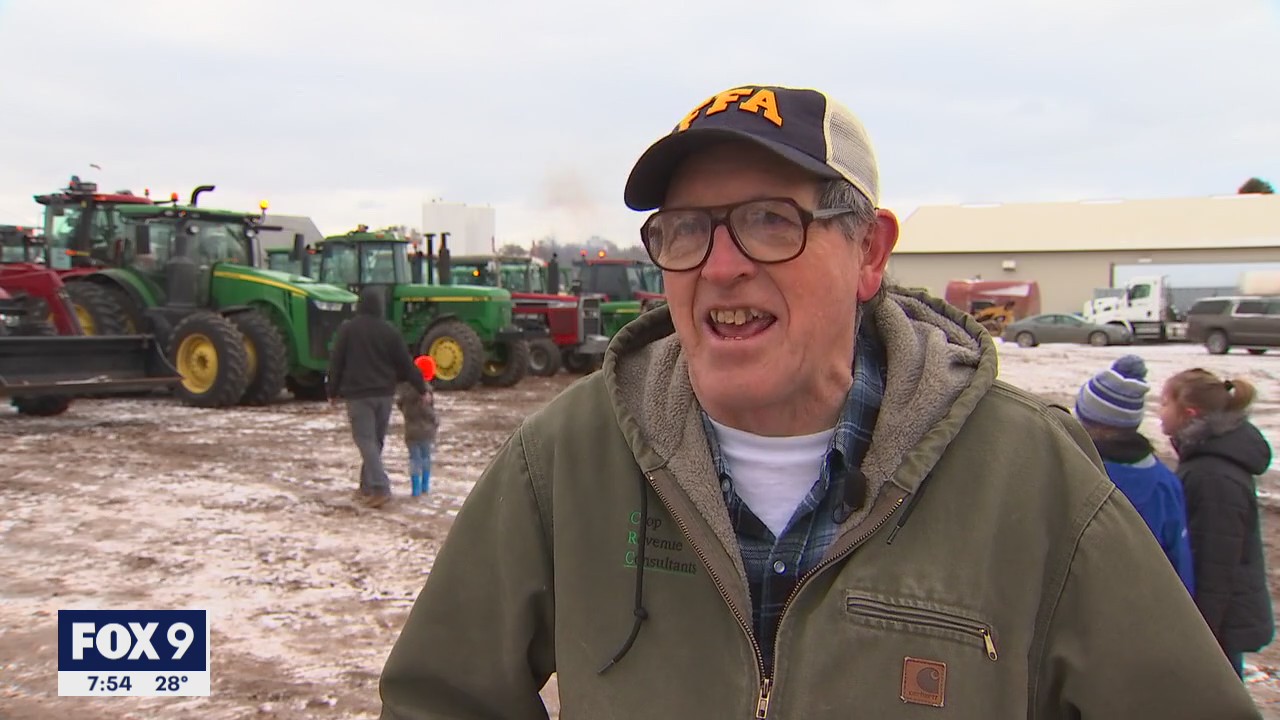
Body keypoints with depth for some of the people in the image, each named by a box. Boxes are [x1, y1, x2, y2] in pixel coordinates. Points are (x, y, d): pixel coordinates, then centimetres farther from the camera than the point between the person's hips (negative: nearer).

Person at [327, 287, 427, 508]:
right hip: (384, 393, 3)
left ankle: (379, 488, -19)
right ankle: (367, 486, 21)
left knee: (366, 440, -6)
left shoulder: (347, 329, -4)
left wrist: (333, 391, 8)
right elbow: (406, 363, 3)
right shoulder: (389, 330, 2)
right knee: (376, 440, 14)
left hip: (357, 394, -3)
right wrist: (421, 388, 10)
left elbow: (336, 363, -2)